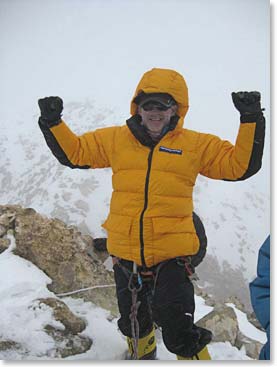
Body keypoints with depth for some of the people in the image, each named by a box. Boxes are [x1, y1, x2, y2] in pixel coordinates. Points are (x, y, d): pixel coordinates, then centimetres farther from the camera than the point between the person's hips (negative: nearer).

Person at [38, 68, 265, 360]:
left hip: (171, 255, -3)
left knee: (179, 335, -5)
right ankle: (141, 356, 57)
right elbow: (73, 152, 12)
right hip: (124, 253, 4)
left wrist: (251, 121, -12)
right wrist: (52, 123, 0)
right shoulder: (115, 139, 3)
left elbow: (240, 165, -4)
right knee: (133, 323, 26)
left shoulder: (197, 145, -2)